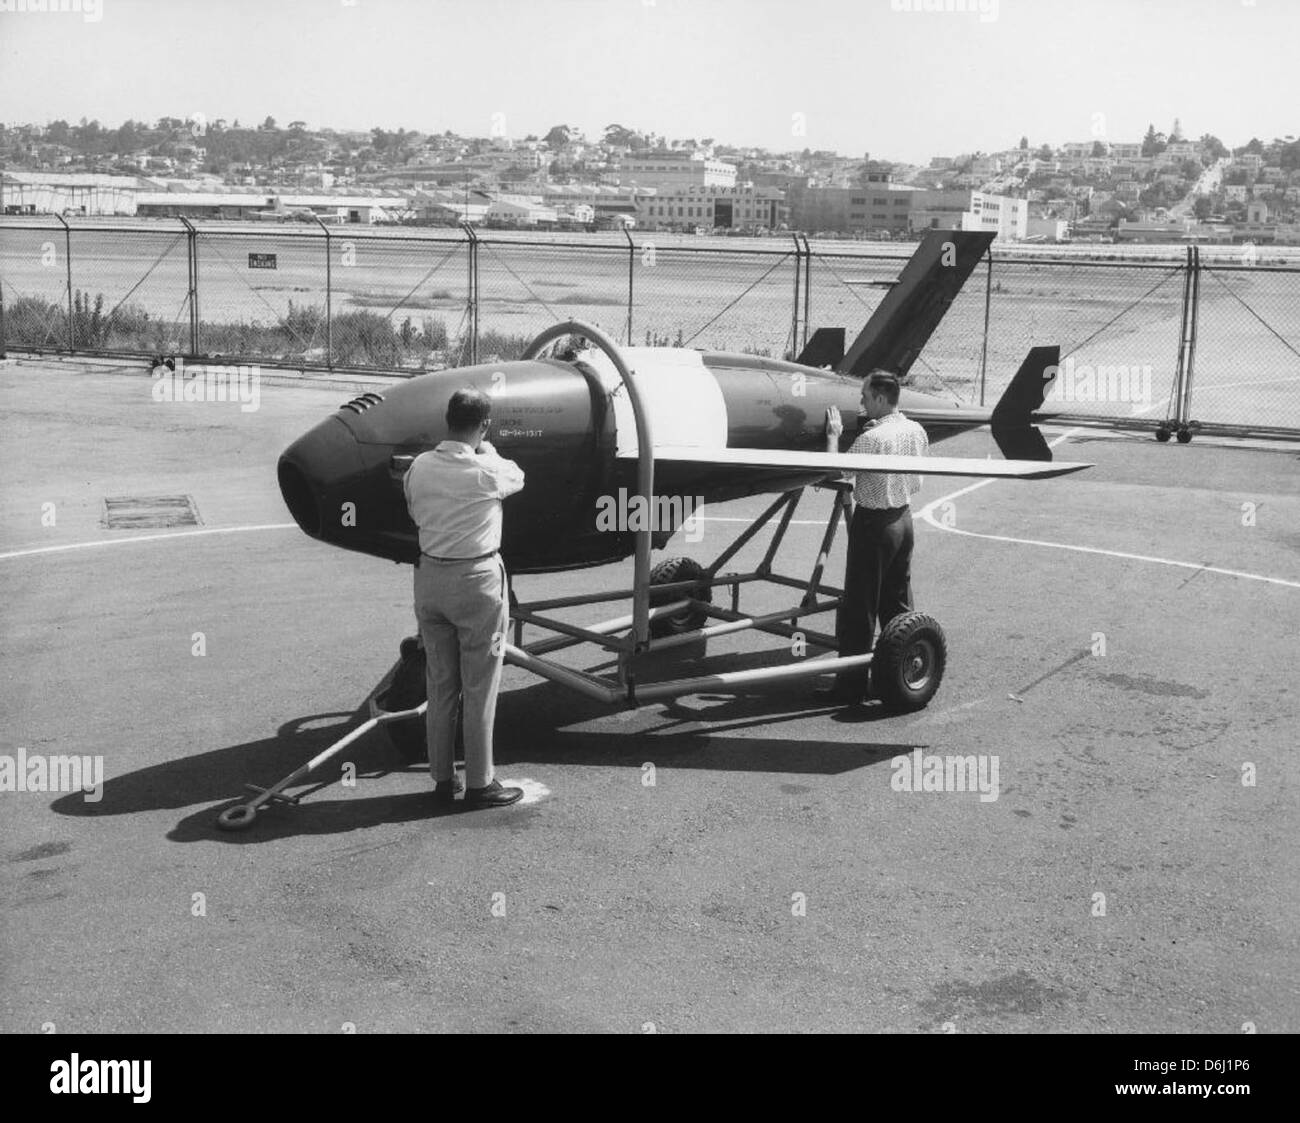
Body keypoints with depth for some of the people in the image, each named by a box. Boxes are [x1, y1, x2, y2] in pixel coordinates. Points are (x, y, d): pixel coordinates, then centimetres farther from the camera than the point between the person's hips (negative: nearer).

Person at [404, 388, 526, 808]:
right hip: (476, 580, -5)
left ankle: (442, 778, 22)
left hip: (429, 576, 5)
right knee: (479, 687, 5)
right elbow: (516, 477, 7)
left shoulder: (420, 467, -3)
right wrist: (486, 448, 22)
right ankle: (479, 784, 11)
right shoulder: (486, 472, -15)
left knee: (440, 685, 14)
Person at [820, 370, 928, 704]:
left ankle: (851, 684, 4)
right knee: (898, 603, 17)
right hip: (903, 518, 8)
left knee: (859, 607, -1)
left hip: (873, 523, -8)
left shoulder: (872, 438, -21)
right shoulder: (916, 431, 3)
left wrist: (834, 435, -5)